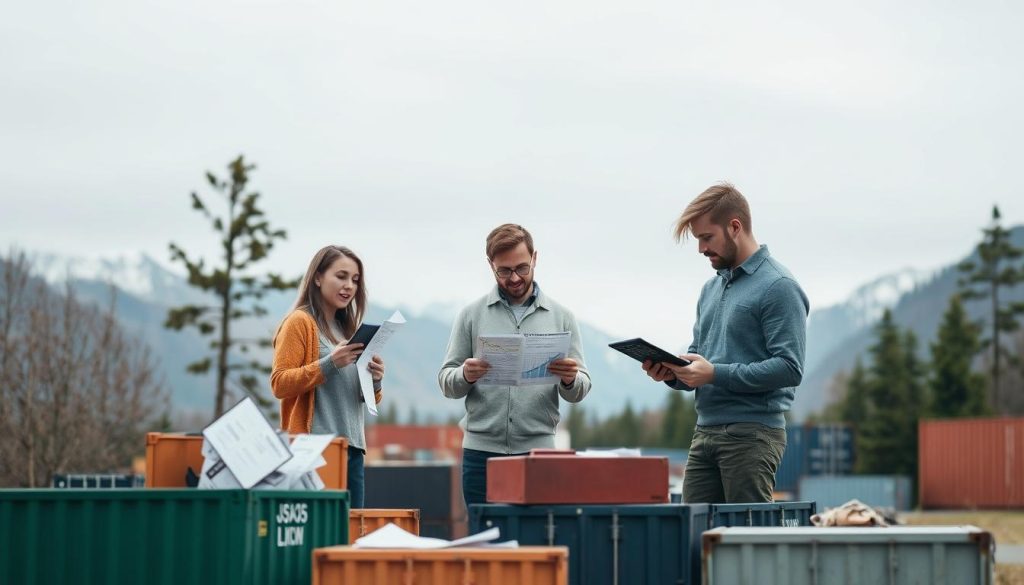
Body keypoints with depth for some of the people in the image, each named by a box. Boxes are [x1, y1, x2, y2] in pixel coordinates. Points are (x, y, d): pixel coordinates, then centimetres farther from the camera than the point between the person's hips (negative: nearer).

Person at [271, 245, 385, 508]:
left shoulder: (348, 328, 19)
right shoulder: (300, 322, -2)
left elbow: (368, 400, 23)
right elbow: (279, 384, -10)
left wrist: (375, 380, 0)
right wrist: (330, 364, -20)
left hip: (353, 448, 7)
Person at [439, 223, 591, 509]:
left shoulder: (561, 317, 8)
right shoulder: (472, 315, 7)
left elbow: (579, 391, 6)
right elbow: (446, 383, 4)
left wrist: (570, 380, -18)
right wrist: (465, 376, -19)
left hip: (538, 450, 0)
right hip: (481, 452, 0)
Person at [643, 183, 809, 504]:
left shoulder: (778, 287, -8)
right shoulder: (711, 288, 19)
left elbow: (790, 368, -16)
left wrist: (716, 374, -19)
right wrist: (673, 372, 1)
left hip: (751, 433, -8)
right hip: (705, 433, 8)